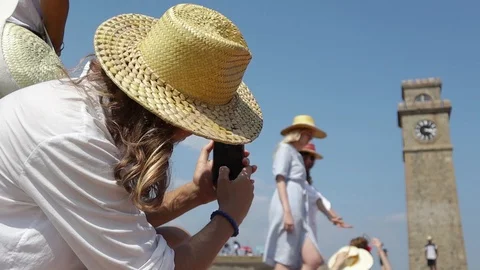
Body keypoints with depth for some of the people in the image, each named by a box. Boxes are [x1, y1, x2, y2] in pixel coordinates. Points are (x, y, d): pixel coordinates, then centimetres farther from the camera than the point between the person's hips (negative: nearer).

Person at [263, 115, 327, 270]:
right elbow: (280, 181, -9)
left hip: (297, 213, 9)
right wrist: (287, 212, -20)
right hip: (287, 209, -9)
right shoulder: (285, 149, 3)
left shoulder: (297, 155, 29)